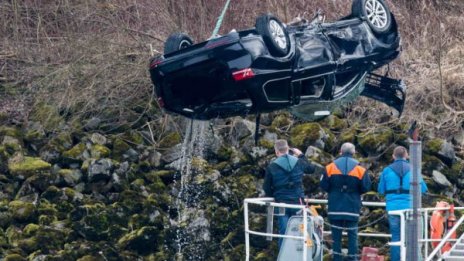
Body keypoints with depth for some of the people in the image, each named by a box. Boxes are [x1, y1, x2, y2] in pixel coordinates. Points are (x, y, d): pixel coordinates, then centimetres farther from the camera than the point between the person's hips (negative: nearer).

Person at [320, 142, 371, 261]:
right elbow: (366, 187, -3)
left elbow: (324, 185, -1)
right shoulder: (360, 169, -4)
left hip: (335, 208, 1)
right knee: (352, 235, 6)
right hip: (352, 209, -1)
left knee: (336, 235, 7)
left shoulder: (330, 167, -3)